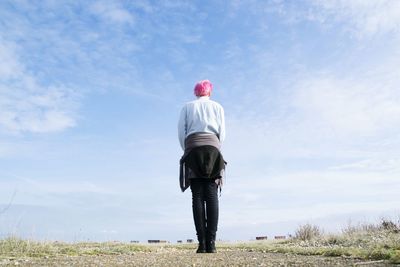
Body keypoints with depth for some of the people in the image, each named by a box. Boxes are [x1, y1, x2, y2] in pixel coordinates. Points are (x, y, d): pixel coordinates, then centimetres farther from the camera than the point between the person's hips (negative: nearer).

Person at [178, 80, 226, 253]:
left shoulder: (187, 106, 20)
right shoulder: (217, 107, 20)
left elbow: (181, 131, 7)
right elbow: (222, 132, 9)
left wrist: (187, 151, 11)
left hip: (193, 147, 0)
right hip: (213, 146, 0)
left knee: (197, 196, -5)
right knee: (211, 195, -6)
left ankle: (202, 242, -13)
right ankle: (211, 242, -15)